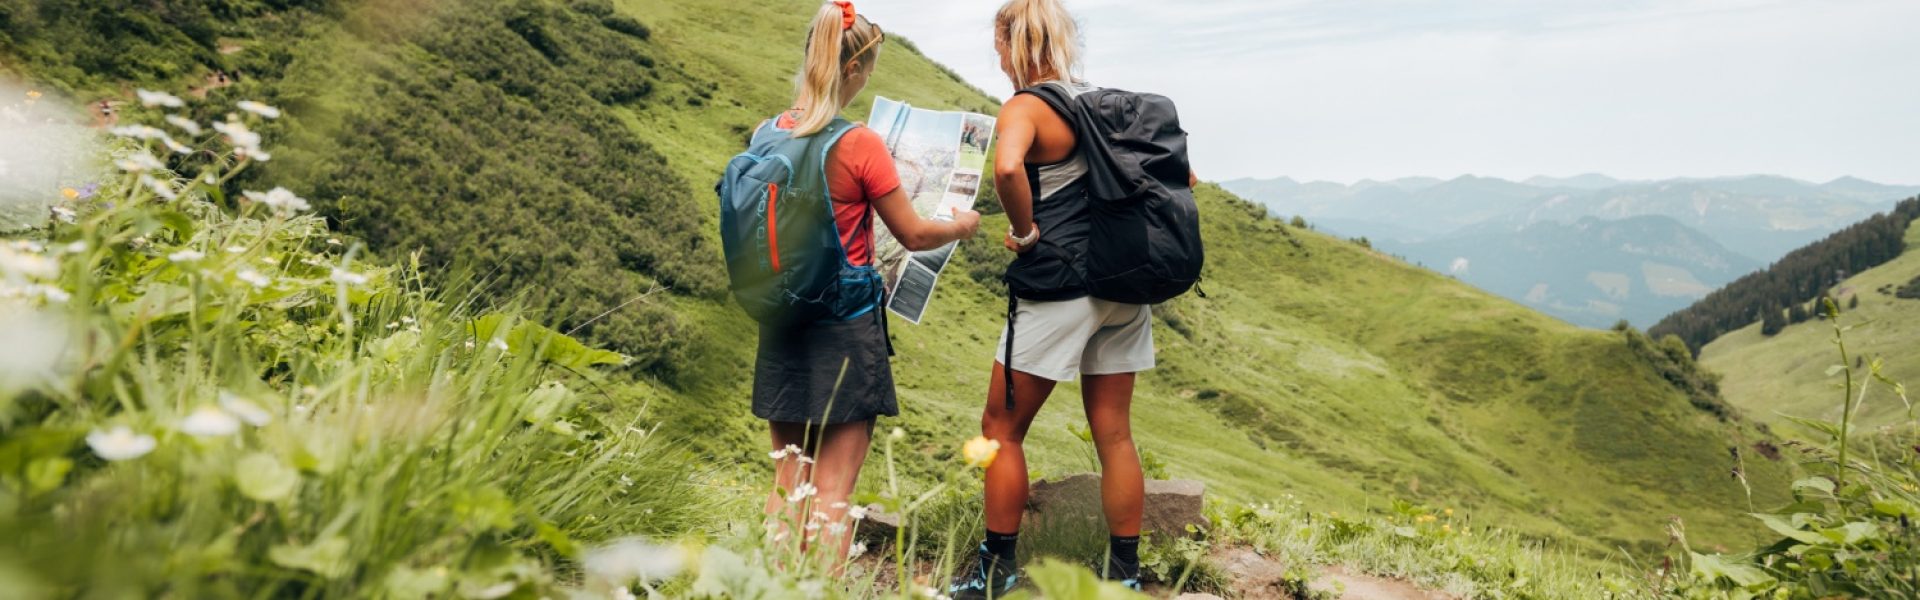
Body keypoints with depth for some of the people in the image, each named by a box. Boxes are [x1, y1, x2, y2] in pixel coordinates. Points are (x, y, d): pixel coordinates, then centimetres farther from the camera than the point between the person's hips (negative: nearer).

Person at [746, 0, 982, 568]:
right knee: (832, 491, 3)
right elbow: (914, 235, -6)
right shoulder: (860, 144, -15)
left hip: (781, 326, 6)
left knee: (787, 482, 15)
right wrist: (962, 225, 13)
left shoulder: (765, 134, 1)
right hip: (845, 329, -6)